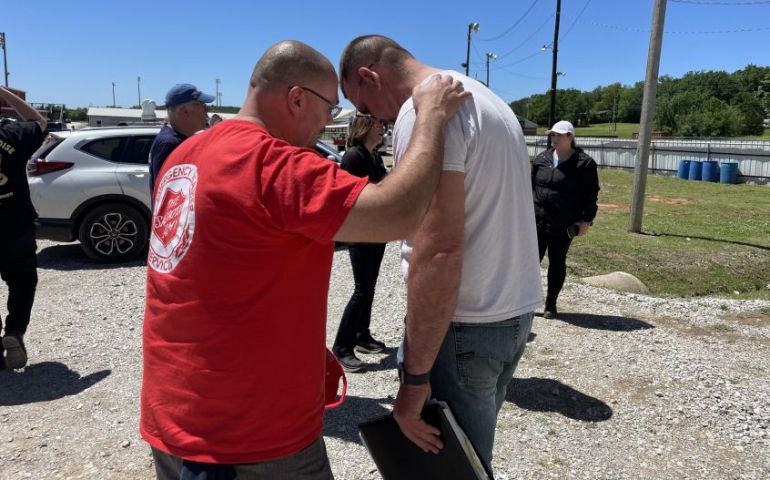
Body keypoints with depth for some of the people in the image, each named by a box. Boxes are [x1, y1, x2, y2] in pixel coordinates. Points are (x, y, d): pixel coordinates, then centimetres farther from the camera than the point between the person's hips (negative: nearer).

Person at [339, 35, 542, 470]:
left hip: (464, 326, -9)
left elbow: (439, 251, -25)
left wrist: (414, 379, -21)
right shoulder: (484, 97, 14)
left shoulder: (423, 110, -17)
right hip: (515, 312, 9)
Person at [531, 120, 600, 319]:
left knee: (557, 263, 9)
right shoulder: (541, 159, 8)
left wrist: (586, 220, -9)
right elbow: (530, 186, 13)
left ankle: (551, 304, 20)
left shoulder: (584, 163, -5)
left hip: (563, 226, -3)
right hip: (536, 221, 3)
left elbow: (591, 194, -5)